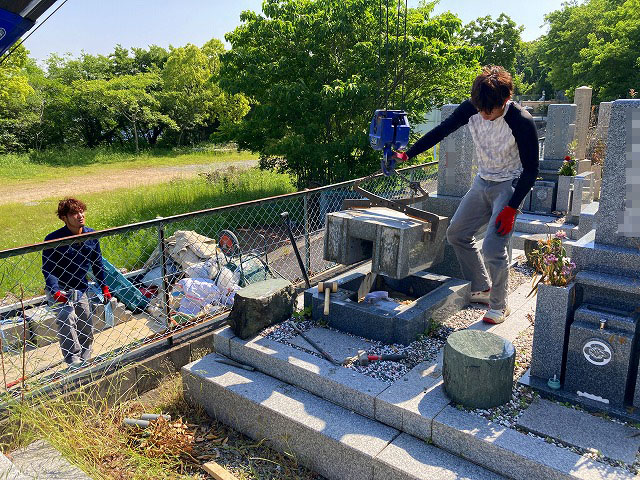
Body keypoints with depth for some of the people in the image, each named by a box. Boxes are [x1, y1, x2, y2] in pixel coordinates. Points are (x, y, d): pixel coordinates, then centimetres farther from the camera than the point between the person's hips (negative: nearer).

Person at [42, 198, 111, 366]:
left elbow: (97, 263, 9)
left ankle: (85, 362, 32)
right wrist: (56, 292, -33)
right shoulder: (53, 239, -19)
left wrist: (104, 287, 10)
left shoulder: (91, 235, -4)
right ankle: (74, 360, -24)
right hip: (60, 289, -5)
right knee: (67, 319, -31)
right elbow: (48, 270, -18)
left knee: (86, 330, 11)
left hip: (81, 289, 5)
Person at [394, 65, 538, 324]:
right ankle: (481, 288, 25)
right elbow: (440, 131, 0)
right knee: (457, 233, 9)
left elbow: (531, 170, -18)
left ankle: (499, 305, 8)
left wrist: (512, 208, -21)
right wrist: (408, 154, -2)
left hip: (510, 186, -7)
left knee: (493, 247, -14)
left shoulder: (522, 122, -26)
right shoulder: (471, 108, -12)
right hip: (483, 182, 7)